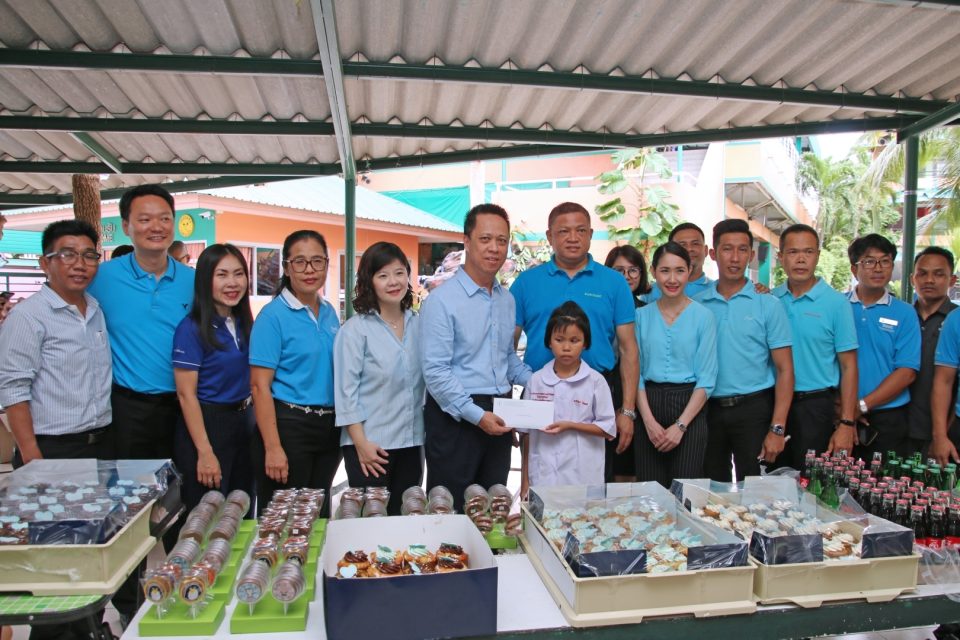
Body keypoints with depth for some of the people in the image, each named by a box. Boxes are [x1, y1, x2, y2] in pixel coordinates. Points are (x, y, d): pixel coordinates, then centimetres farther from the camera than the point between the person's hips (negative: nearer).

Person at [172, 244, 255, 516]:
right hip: (204, 424, -6)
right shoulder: (192, 328, -13)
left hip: (243, 423, 7)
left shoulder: (246, 325, 6)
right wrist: (205, 452, -17)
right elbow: (186, 394, -14)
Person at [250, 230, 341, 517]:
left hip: (329, 427, 6)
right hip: (288, 425, -6)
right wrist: (273, 448, -18)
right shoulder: (273, 315, -10)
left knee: (320, 513, 18)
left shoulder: (330, 313, 9)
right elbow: (260, 386, -13)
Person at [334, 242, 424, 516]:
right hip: (370, 444, -4)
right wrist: (361, 443, -13)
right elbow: (346, 390, -10)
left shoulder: (419, 325, 6)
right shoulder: (355, 329, -8)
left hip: (412, 442, 5)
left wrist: (428, 433, 10)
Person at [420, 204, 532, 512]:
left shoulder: (507, 299, 11)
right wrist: (476, 415, -20)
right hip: (456, 416, -6)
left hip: (498, 418, 7)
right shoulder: (441, 300, -13)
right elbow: (435, 371, -17)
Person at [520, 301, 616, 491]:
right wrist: (525, 482, 8)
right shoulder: (536, 380, 4)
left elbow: (608, 429, 0)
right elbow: (527, 431, 8)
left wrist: (570, 426, -12)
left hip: (583, 478, -1)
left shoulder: (595, 381, -1)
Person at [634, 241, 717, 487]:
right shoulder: (642, 315, 6)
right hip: (649, 405, 2)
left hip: (690, 408, -1)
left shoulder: (703, 316, 0)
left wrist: (680, 425, -10)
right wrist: (649, 421, -7)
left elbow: (706, 379, -3)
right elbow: (636, 372, 3)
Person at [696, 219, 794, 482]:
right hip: (709, 409, 2)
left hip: (753, 409, -2)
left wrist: (777, 428, -12)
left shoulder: (768, 305, -2)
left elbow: (784, 369, -4)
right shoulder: (696, 305, 3)